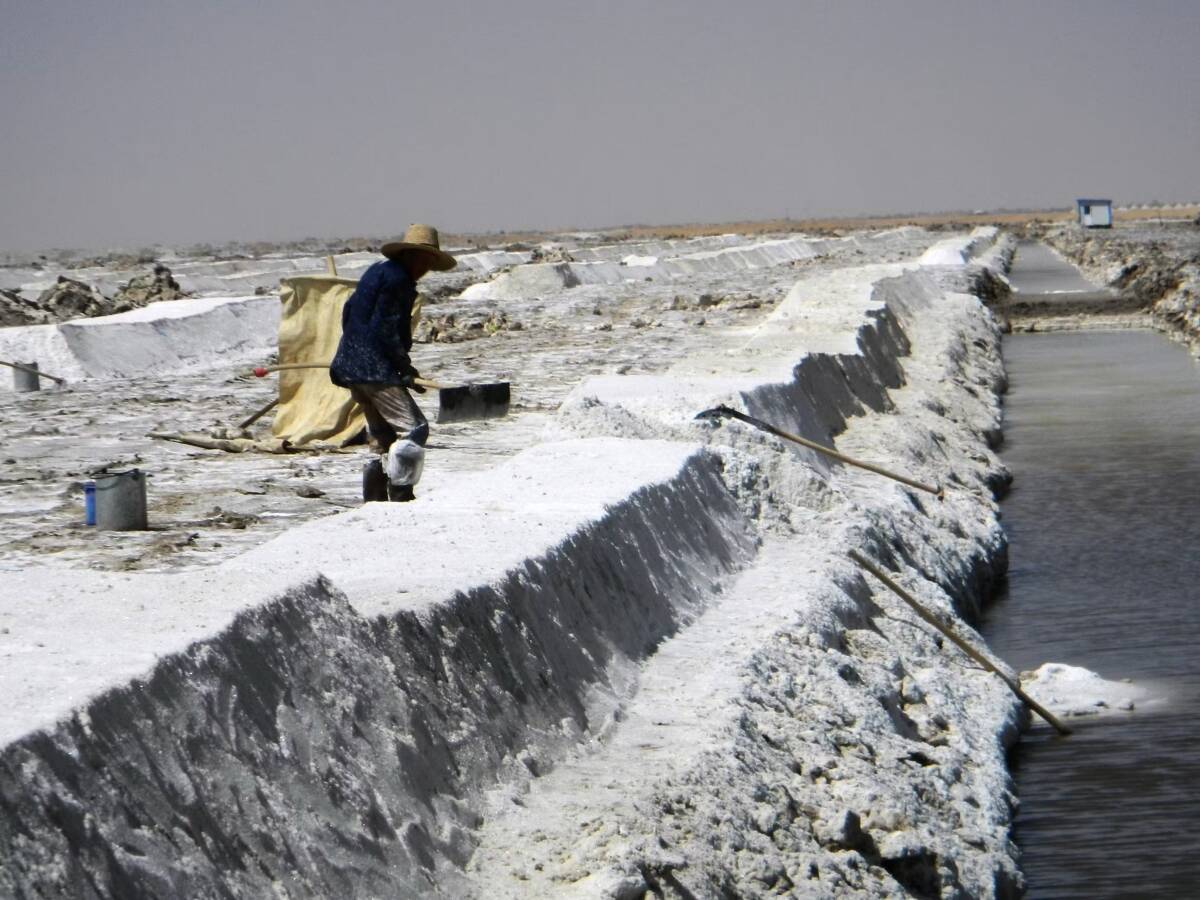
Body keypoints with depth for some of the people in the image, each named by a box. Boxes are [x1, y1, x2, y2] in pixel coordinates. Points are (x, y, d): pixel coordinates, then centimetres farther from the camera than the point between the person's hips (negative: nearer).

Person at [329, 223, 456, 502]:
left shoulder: (377, 271, 18)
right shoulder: (398, 279, -13)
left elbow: (348, 312, 23)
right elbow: (386, 330, -19)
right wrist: (404, 368, -11)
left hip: (352, 367, 11)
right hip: (376, 371, -11)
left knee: (382, 435, 16)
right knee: (413, 429, -12)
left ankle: (374, 498, 15)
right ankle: (400, 495, -16)